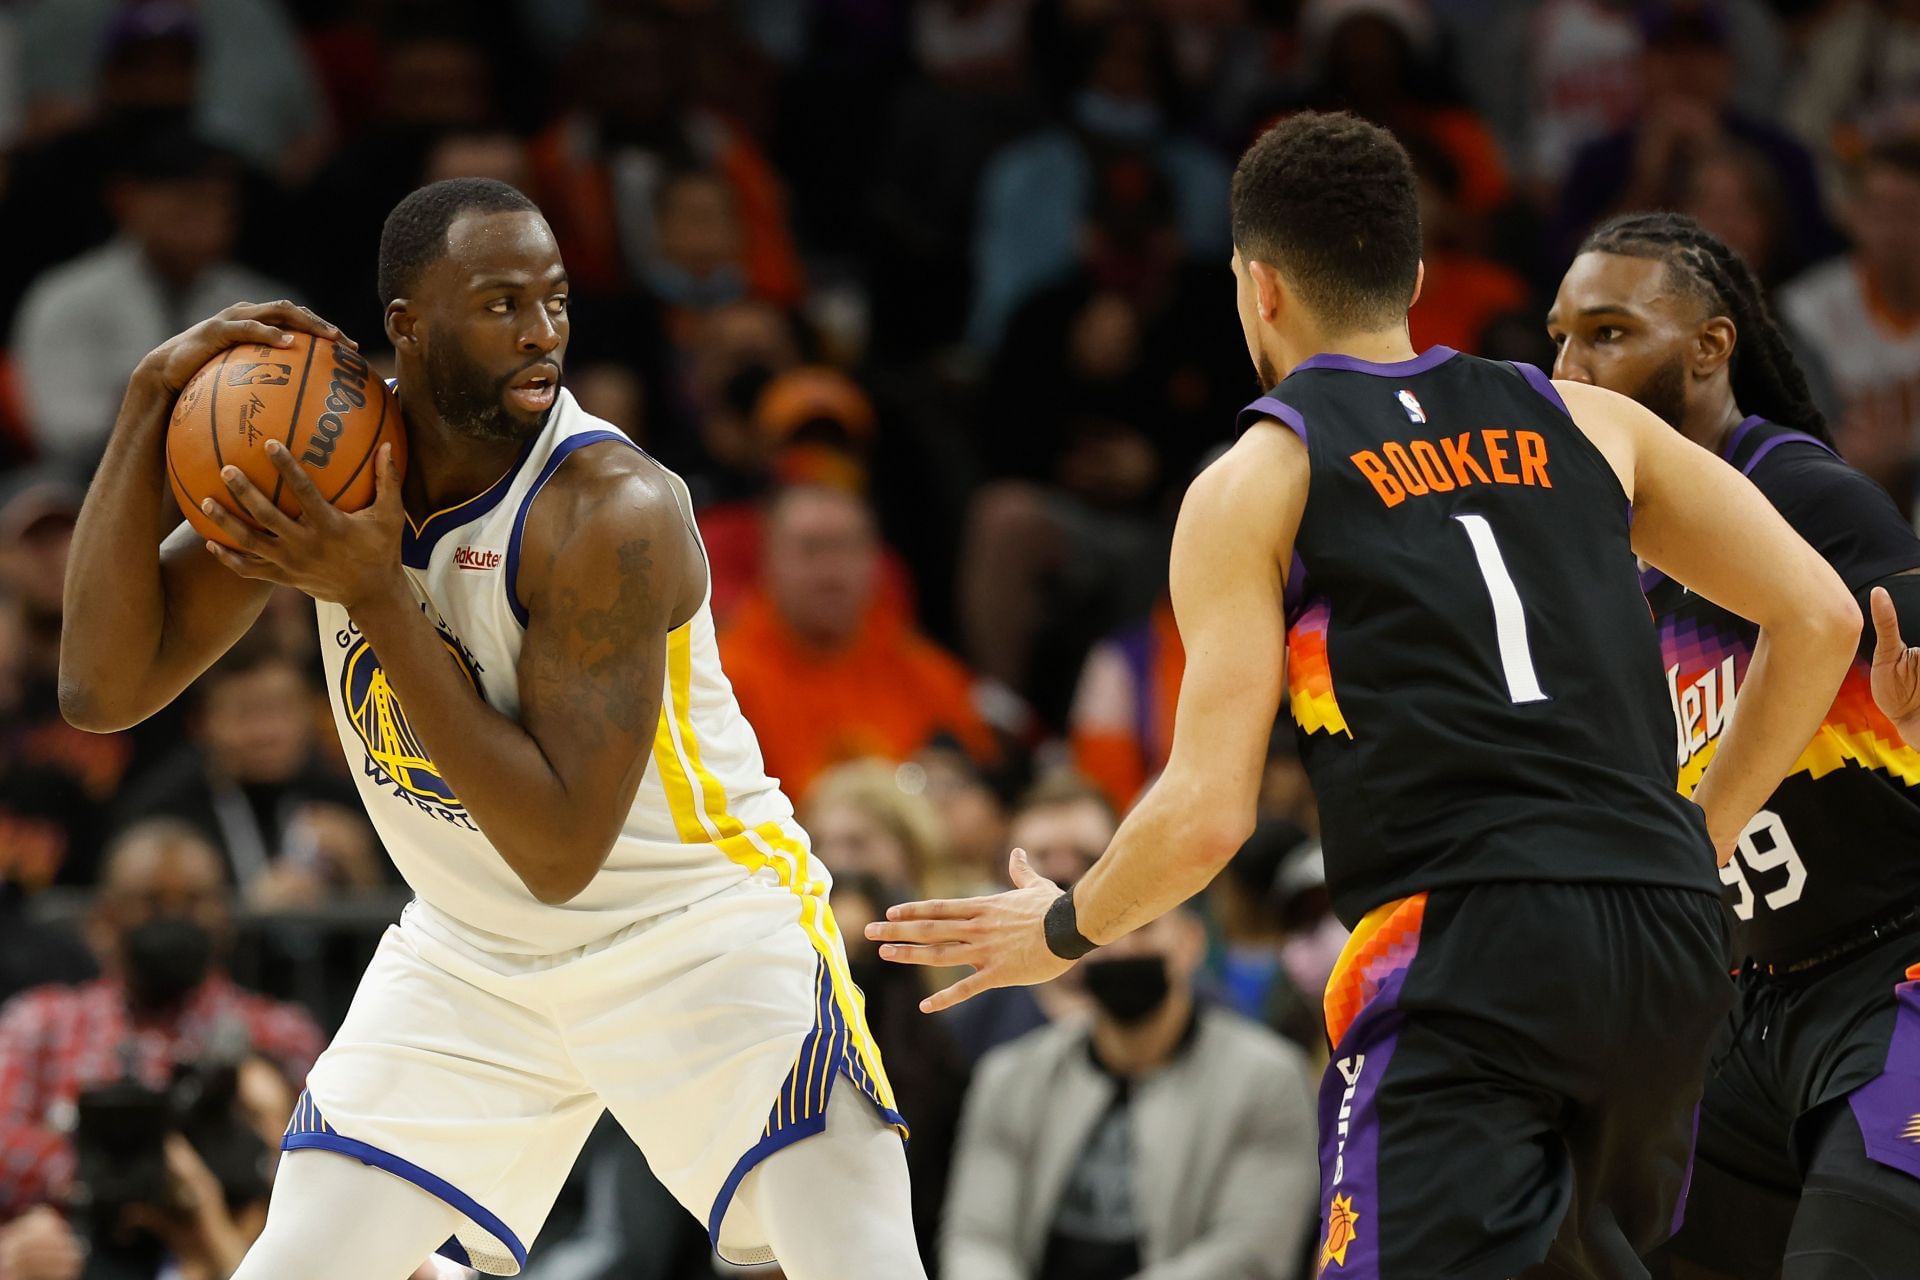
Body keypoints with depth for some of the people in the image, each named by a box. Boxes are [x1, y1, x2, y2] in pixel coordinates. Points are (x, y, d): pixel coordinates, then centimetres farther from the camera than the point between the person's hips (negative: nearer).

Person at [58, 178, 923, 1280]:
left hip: (696, 928, -5)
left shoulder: (614, 511, -28)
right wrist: (153, 404, -23)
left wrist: (375, 596, -33)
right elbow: (104, 691, -15)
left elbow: (560, 850, -30)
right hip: (474, 951, 5)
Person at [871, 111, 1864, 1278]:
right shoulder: (1583, 422, 19)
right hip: (1673, 945, 5)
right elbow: (1820, 619, 14)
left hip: (1468, 946, -5)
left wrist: (1061, 932, 19)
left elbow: (1207, 816, 0)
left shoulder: (1255, 484, 8)